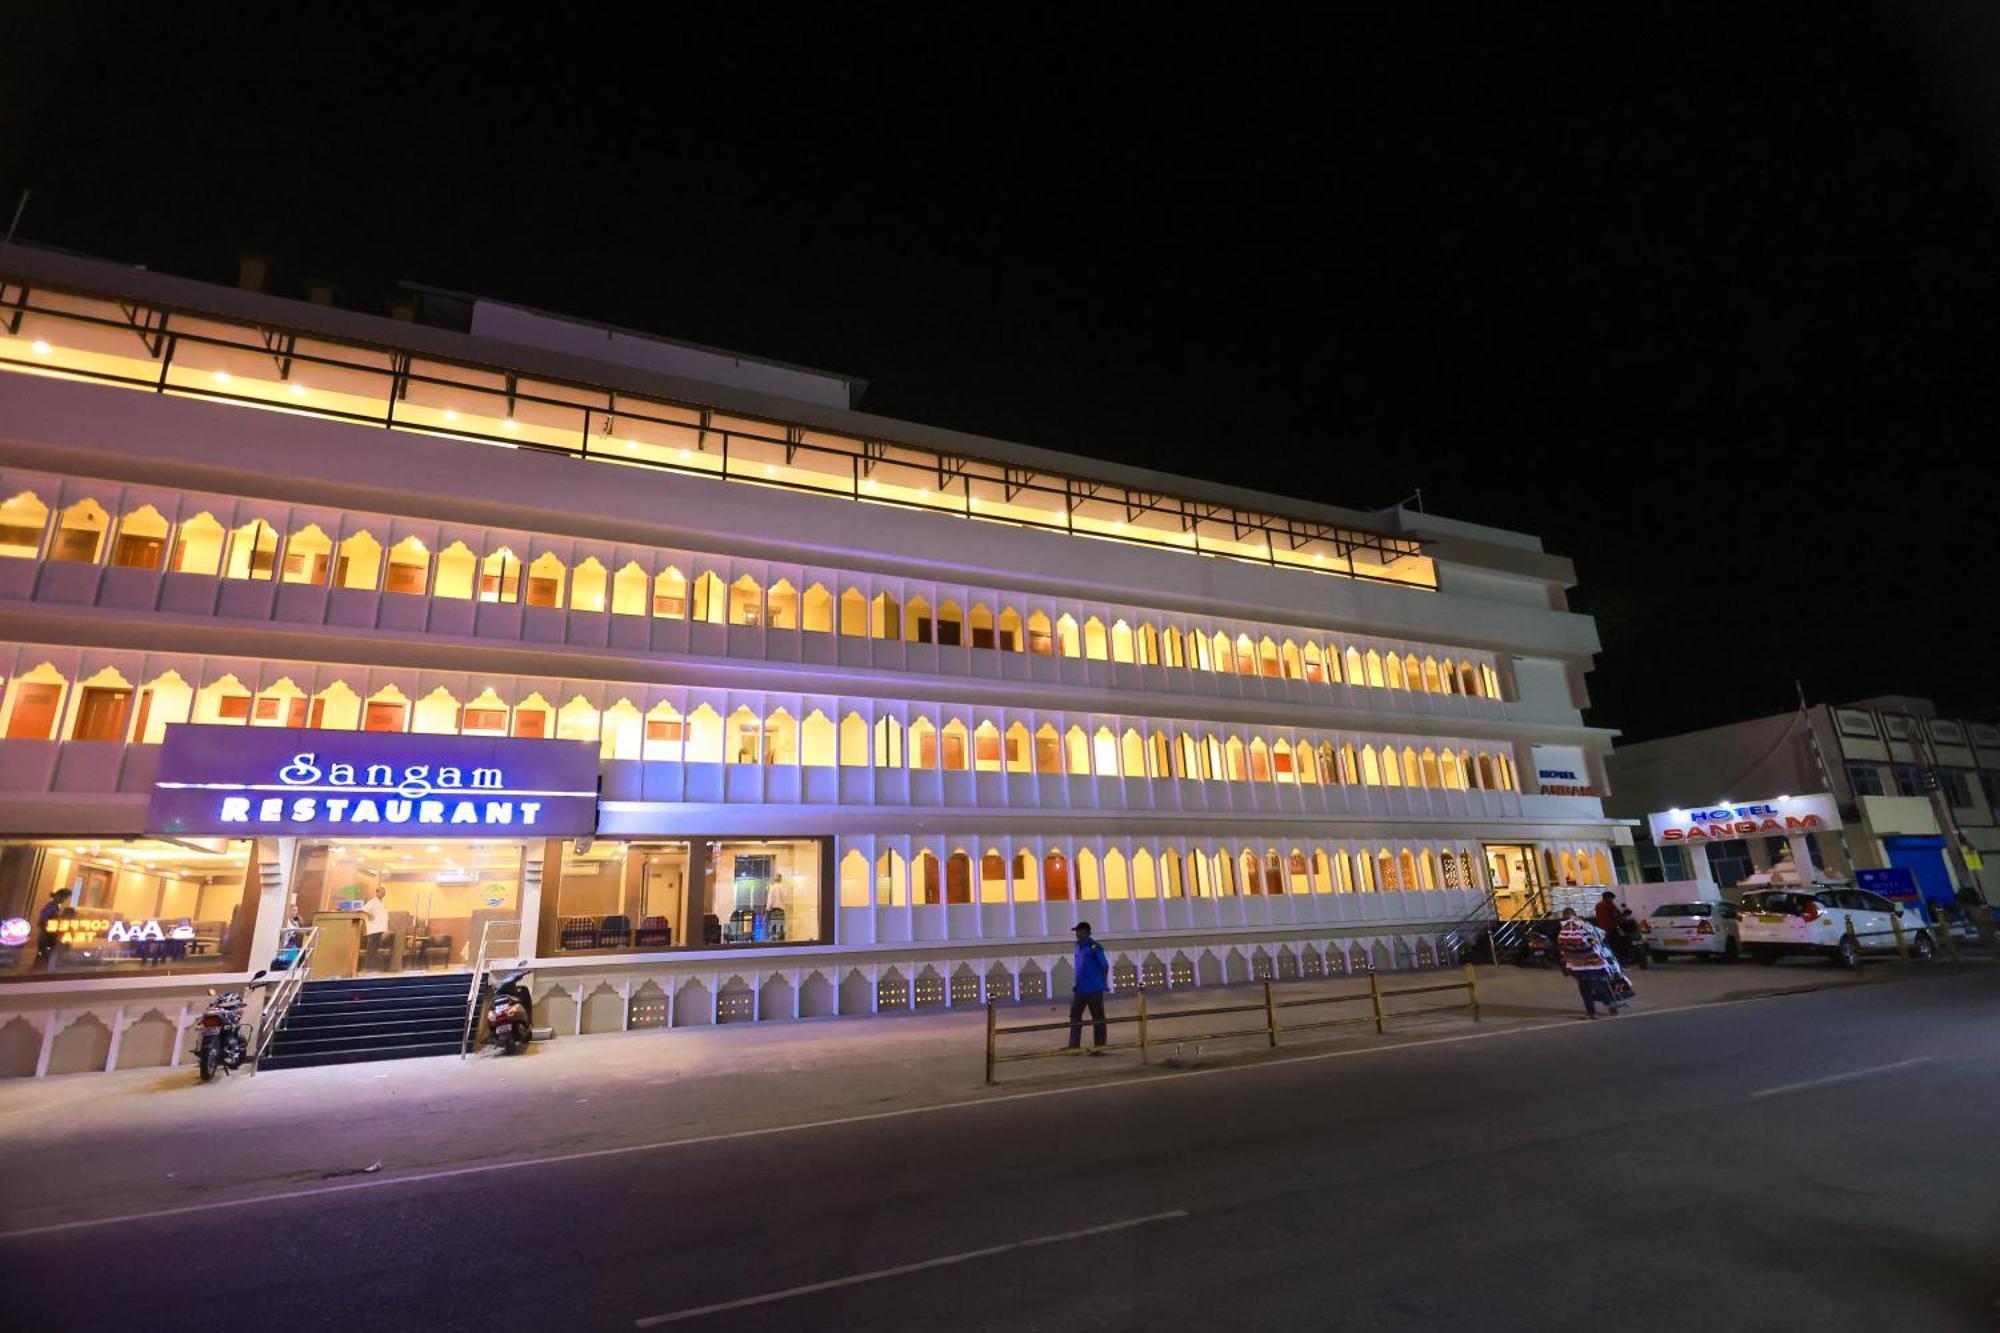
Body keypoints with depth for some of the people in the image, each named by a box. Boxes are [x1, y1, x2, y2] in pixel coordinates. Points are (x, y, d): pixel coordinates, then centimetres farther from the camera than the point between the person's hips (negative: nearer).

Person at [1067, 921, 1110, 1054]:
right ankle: (1074, 1046, 18)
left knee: (1097, 1017, 4)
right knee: (1074, 1016, 10)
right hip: (1080, 989, 8)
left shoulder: (1095, 947, -13)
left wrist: (1103, 982, -3)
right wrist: (1076, 983, 16)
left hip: (1094, 989, -8)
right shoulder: (1078, 946, 11)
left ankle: (1098, 1046, 11)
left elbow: (1105, 966, -9)